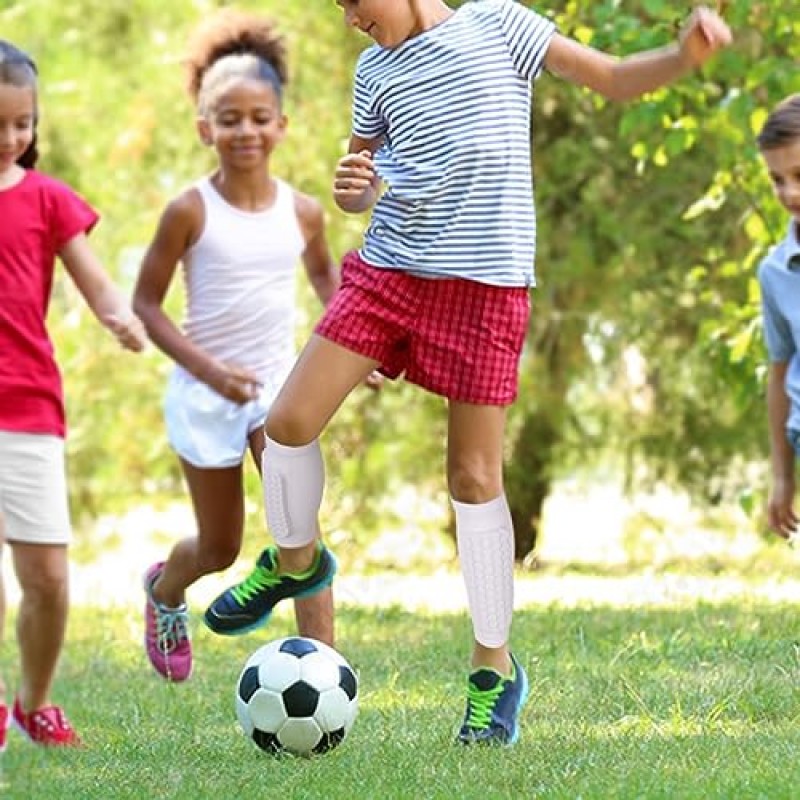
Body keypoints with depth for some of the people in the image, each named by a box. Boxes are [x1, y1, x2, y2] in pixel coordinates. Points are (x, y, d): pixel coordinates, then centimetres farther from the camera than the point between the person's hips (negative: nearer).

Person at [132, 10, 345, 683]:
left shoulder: (302, 212, -3)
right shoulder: (191, 211, -13)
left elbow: (324, 273, 19)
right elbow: (146, 302, -9)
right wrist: (209, 369, -20)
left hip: (278, 382, 2)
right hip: (205, 392, -2)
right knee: (220, 549, 10)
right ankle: (165, 590, 45)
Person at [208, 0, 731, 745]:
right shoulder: (376, 69, 11)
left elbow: (613, 78, 1)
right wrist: (353, 190, -4)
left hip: (485, 283, -4)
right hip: (387, 271, 4)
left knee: (474, 476, -2)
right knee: (288, 423, -4)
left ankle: (495, 667, 10)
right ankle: (296, 559, 25)